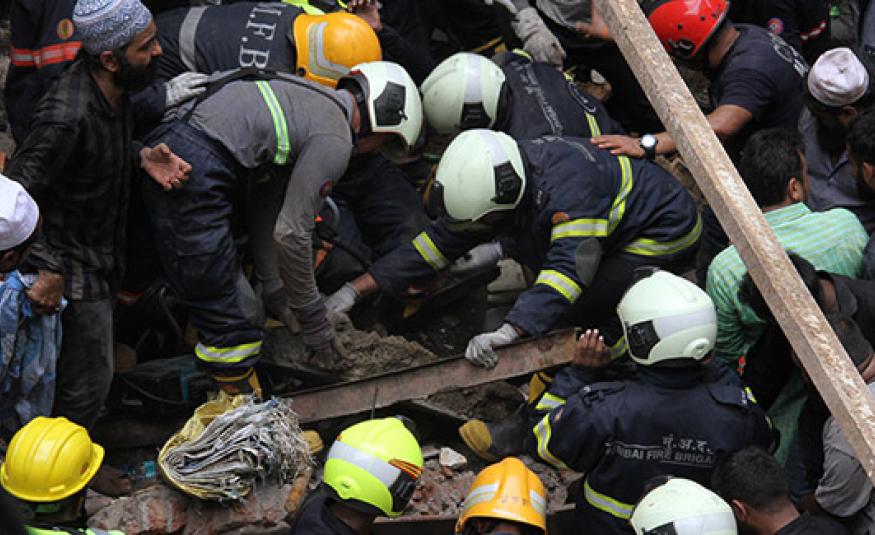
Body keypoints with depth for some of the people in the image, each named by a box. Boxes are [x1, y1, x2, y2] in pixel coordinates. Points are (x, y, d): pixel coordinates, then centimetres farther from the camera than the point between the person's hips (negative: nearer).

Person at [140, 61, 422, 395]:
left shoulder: (312, 95, 24)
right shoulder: (335, 141, -3)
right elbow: (291, 233, -5)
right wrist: (313, 319, 5)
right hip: (196, 172, -10)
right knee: (231, 323, -3)